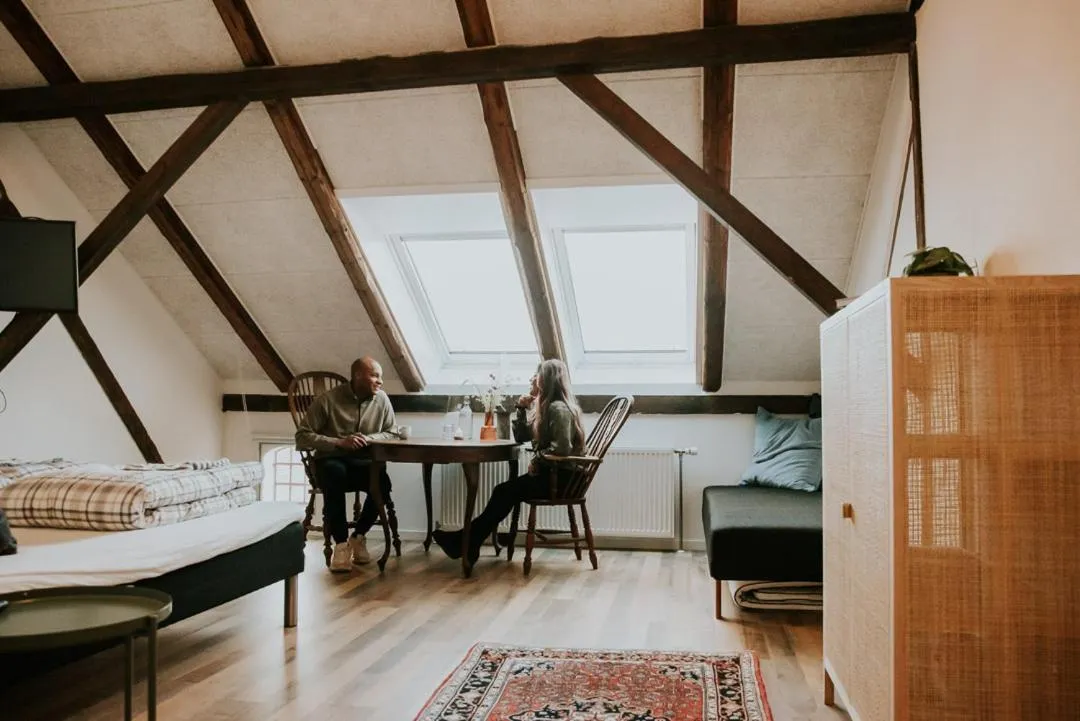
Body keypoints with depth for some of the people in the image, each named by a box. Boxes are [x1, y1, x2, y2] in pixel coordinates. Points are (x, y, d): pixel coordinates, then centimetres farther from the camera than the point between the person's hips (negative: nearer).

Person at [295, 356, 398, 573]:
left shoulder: (382, 399, -1)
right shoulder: (328, 399, -11)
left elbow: (391, 434, 4)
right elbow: (302, 436, -12)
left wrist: (369, 438, -17)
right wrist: (340, 442, -24)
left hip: (363, 462, 3)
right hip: (331, 461, -2)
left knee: (382, 483, -29)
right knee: (335, 473, -38)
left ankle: (358, 537, -5)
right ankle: (341, 543, -27)